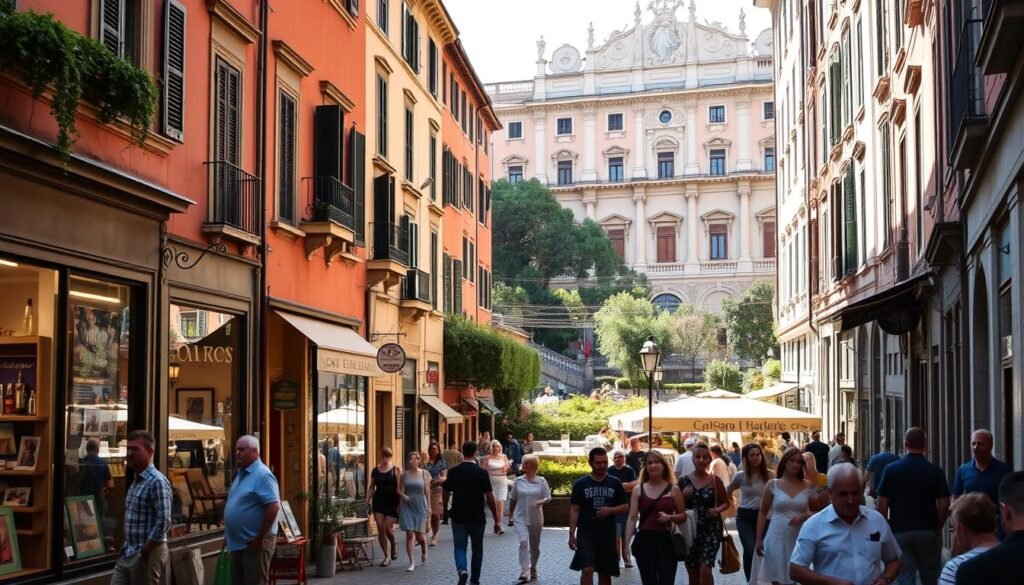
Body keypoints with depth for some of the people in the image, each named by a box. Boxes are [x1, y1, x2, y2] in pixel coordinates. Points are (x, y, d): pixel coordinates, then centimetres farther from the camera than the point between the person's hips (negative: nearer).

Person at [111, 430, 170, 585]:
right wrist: (126, 548, 12)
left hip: (147, 554, -9)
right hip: (127, 554, 9)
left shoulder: (157, 481, -16)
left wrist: (144, 551, -18)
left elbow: (164, 522, -22)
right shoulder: (136, 481, 14)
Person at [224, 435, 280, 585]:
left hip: (254, 543, -10)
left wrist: (260, 538, -22)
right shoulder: (241, 474, 14)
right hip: (238, 542, 10)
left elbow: (274, 507, -24)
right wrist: (230, 535, 16)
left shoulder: (262, 475, -16)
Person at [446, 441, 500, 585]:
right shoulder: (481, 472, -11)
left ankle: (461, 569, -20)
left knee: (459, 547, 7)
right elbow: (489, 497, -10)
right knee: (477, 549, 14)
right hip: (477, 518, -1)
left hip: (458, 517, 1)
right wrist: (496, 518, -1)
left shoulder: (453, 471, -4)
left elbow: (448, 489, 11)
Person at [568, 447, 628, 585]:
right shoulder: (581, 484, -1)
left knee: (605, 573, 9)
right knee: (587, 570, -15)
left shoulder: (615, 483, 5)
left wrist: (610, 510, -12)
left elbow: (625, 507, 7)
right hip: (586, 534, -2)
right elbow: (574, 510, 0)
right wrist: (572, 534, -6)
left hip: (608, 535, 2)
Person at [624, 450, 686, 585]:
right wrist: (626, 543, -7)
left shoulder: (673, 489, 5)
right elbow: (632, 518, 2)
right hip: (644, 540, 1)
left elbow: (683, 515, 10)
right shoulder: (638, 490, 7)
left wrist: (669, 517, -12)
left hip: (666, 541, -1)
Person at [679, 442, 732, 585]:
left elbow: (727, 502, 10)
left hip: (711, 529, -2)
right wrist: (684, 496, -13)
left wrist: (718, 510, -10)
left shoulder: (715, 480, -1)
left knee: (705, 570, -16)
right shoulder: (684, 481, 1)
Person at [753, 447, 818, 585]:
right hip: (777, 539, -1)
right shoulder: (773, 485, 1)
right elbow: (763, 513, 5)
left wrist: (804, 516, -11)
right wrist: (758, 539, 2)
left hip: (799, 540, 1)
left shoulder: (808, 486, 3)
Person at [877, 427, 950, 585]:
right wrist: (937, 527, 10)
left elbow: (882, 505, -5)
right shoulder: (936, 471, -4)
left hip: (900, 532, 0)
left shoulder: (891, 469, -4)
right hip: (928, 532, 1)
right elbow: (944, 505, -6)